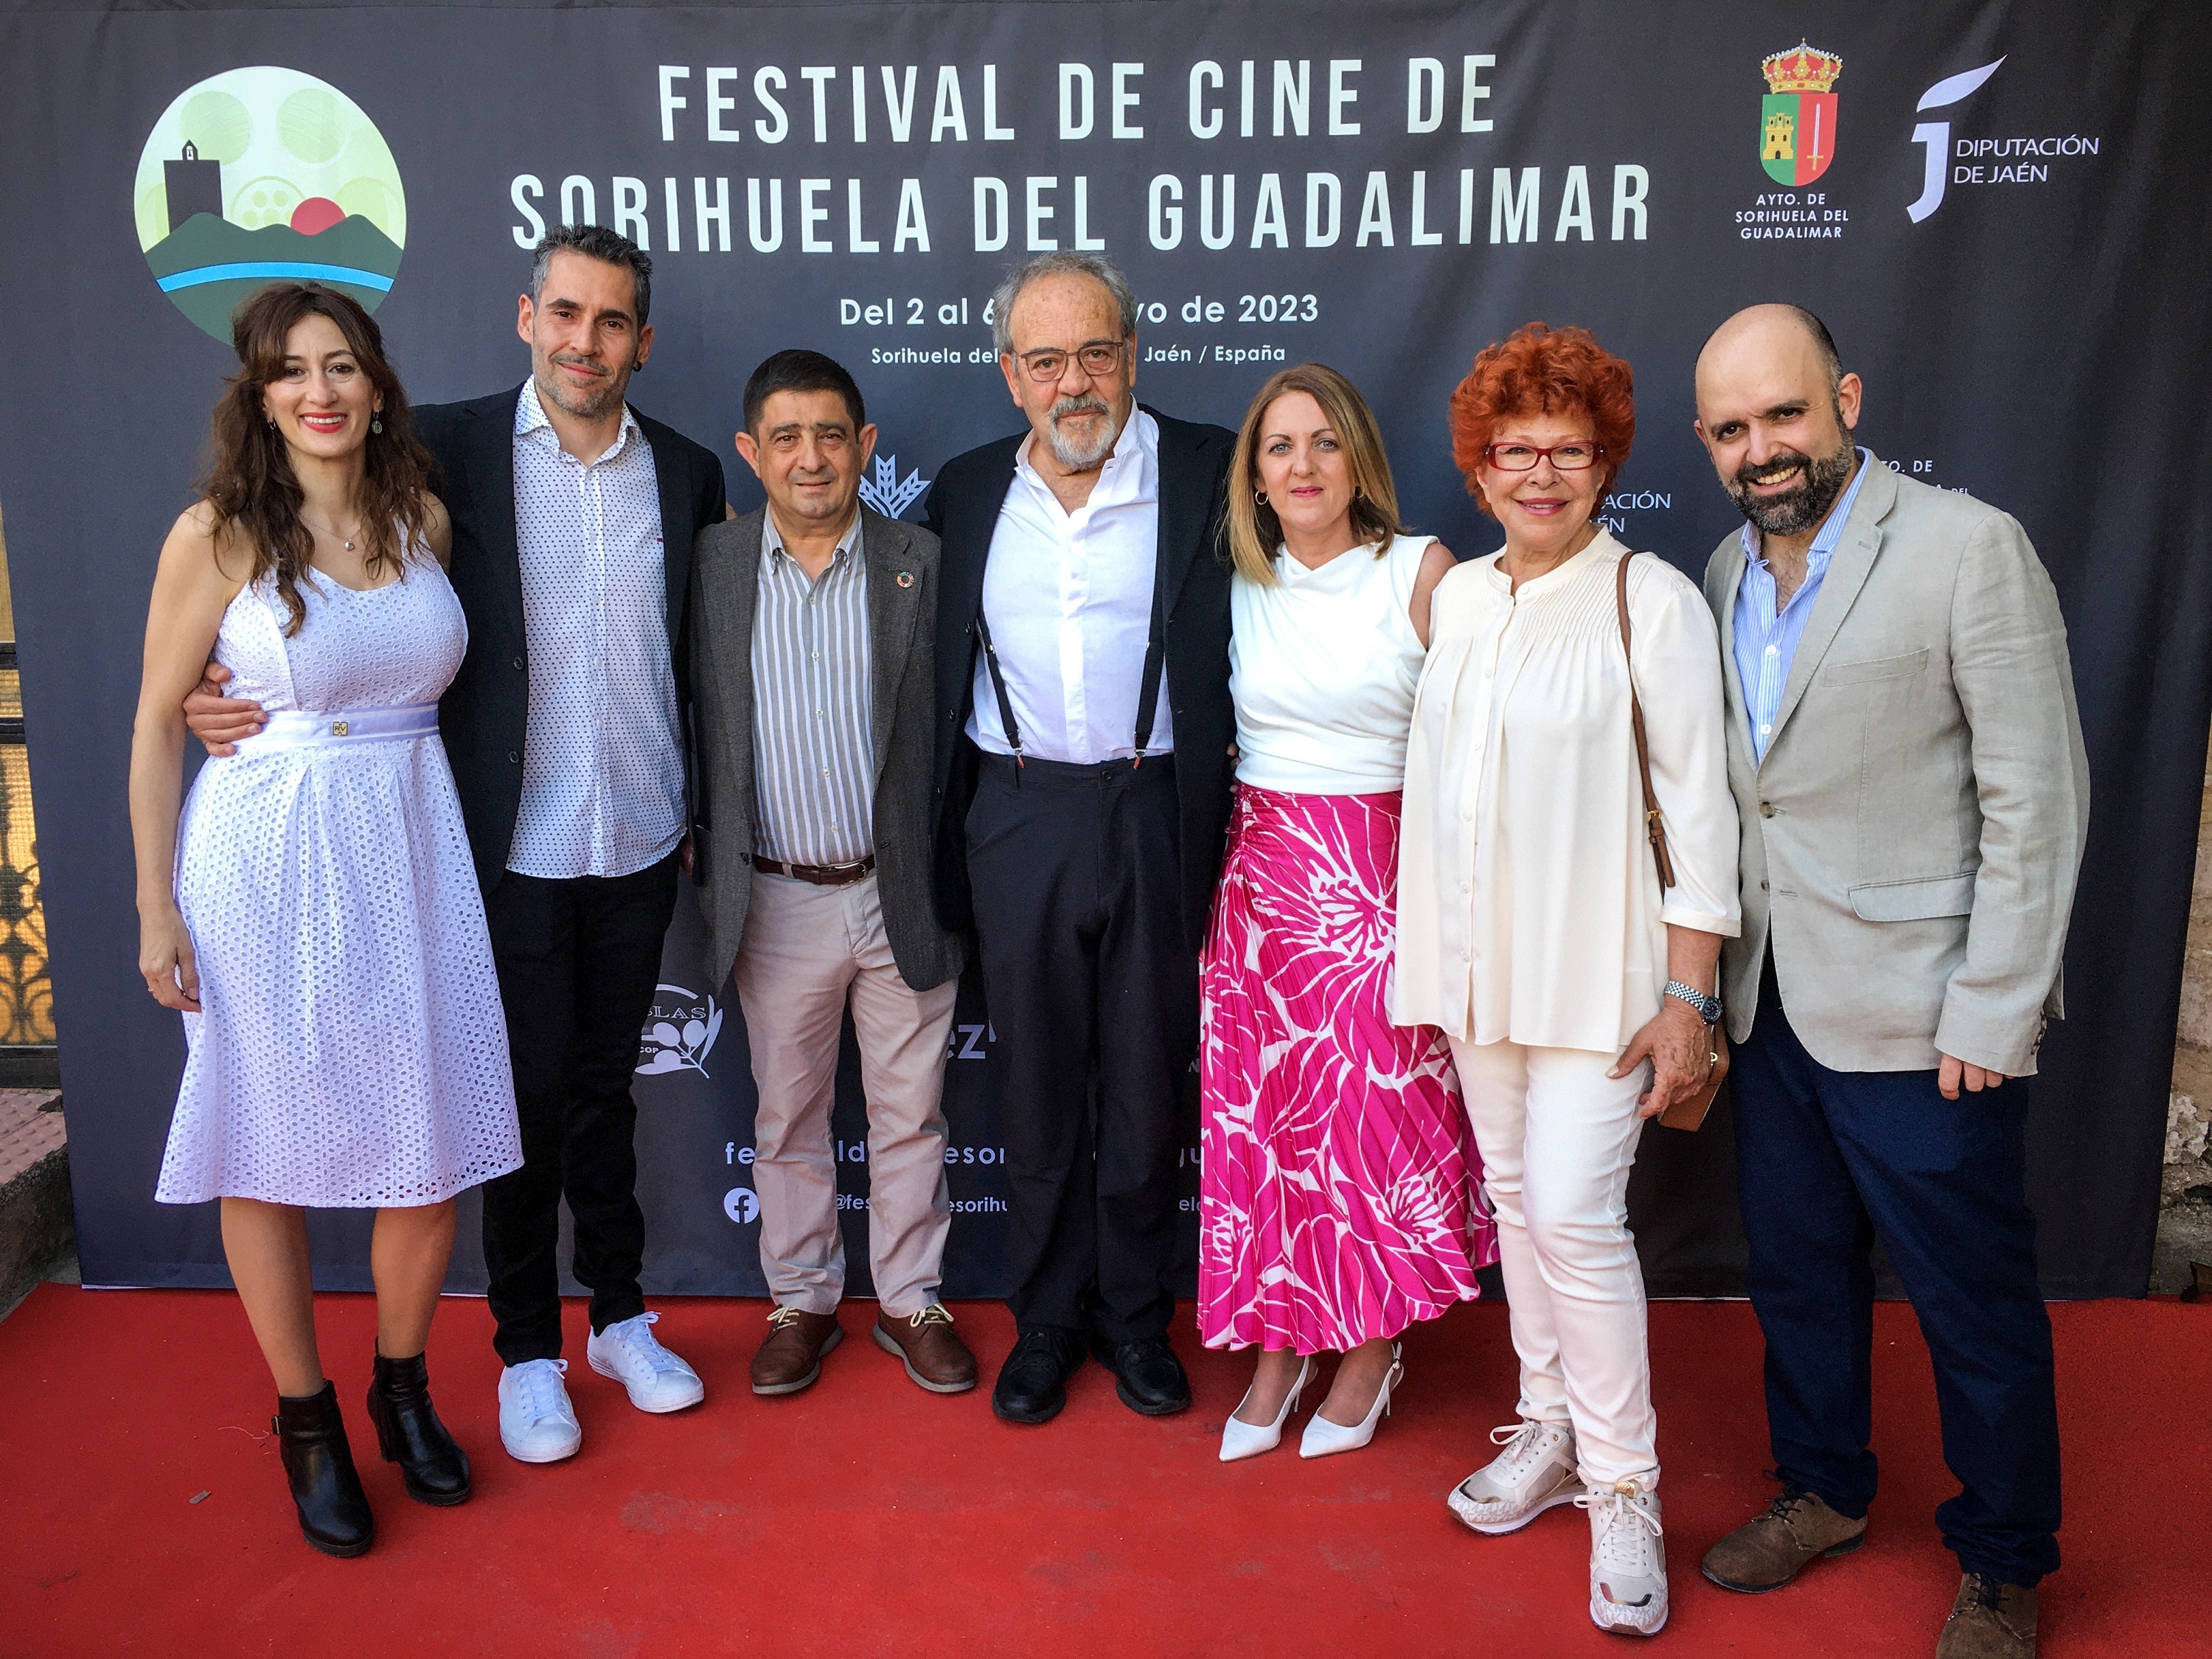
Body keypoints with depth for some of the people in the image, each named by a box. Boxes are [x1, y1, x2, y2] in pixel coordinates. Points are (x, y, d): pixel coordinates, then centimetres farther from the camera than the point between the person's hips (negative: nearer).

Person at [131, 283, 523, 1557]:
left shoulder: (426, 520, 5)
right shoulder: (218, 533, -6)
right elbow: (159, 722, -2)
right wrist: (157, 907, -4)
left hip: (413, 852, 3)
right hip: (266, 864, -3)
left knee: (436, 1140, 6)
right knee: (269, 1151, 7)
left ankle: (404, 1387, 30)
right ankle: (307, 1420, 27)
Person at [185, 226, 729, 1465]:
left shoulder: (690, 474, 4)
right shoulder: (448, 450, -5)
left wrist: (702, 814, 9)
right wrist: (230, 695, -15)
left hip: (640, 852, 3)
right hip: (512, 855, -2)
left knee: (604, 1087, 17)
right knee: (527, 1099, 9)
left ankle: (621, 1318, 34)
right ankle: (529, 1352, 28)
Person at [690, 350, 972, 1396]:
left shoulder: (924, 564, -2)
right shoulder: (708, 564, 0)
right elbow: (688, 720, 5)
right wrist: (701, 856, 0)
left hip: (903, 894, 0)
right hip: (776, 902, 1)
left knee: (909, 1117, 11)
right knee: (787, 1117, 14)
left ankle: (911, 1299, 29)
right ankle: (802, 1300, 32)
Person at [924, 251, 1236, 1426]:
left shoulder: (1207, 476, -2)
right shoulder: (966, 494, 8)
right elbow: (943, 667, 13)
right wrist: (944, 841, 8)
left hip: (1158, 814, -2)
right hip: (1018, 814, 2)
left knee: (1148, 1083, 9)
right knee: (1037, 1085, 12)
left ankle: (1135, 1315, 29)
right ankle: (1046, 1319, 29)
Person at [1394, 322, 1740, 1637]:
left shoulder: (1650, 600, -8)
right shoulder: (1459, 594, 8)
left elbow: (1699, 804, -9)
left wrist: (1688, 998, -12)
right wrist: (1428, 960, 13)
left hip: (1598, 962, -5)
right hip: (1475, 956, 5)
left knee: (1576, 1212, -7)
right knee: (1515, 1196, 13)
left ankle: (1623, 1489, 10)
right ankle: (1551, 1427, 30)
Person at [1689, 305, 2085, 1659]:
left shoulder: (1970, 549, -12)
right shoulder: (1729, 571, 8)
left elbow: (2037, 801, -13)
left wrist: (1991, 1017, -16)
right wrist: (1710, 981, 8)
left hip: (1919, 1022, -6)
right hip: (1775, 1003, 6)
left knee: (1975, 1300, 9)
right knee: (1798, 1270, 20)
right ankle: (1825, 1492, 42)